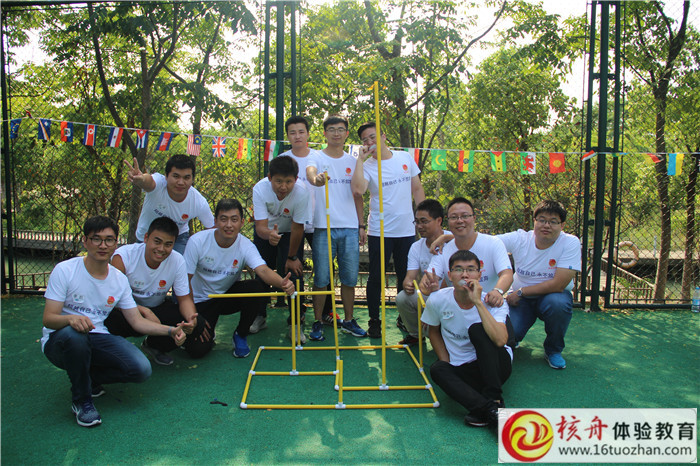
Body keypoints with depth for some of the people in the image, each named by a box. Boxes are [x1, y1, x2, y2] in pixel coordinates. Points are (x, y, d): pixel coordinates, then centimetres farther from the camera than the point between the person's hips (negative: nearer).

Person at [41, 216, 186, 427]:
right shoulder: (65, 271, -11)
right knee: (74, 334, -40)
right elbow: (48, 319, -15)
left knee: (141, 369, -20)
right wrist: (71, 318, -38)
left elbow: (137, 321, 3)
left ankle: (89, 377, 10)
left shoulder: (120, 279, 3)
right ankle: (81, 400, -13)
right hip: (58, 341, -3)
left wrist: (170, 330, -12)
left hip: (97, 339, 3)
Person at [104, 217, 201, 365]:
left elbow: (184, 298, -9)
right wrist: (145, 312, -39)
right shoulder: (123, 256, -22)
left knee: (195, 324, -20)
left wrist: (191, 319, -32)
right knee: (111, 321, -39)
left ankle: (153, 346, 10)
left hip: (157, 309, 4)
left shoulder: (177, 261, -13)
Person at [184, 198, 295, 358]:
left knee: (257, 288, -29)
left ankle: (241, 335, -4)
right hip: (201, 301, -2)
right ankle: (208, 333, 18)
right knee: (198, 349, -21)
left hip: (229, 294, 2)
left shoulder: (246, 246, -17)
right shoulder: (197, 241, -20)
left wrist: (282, 282, -57)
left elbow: (263, 270, -34)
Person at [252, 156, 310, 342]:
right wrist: (269, 234, -59)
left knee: (295, 273, -12)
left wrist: (292, 257, -15)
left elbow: (297, 228, -24)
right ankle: (259, 317, 27)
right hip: (266, 232, 2)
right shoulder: (260, 189, -32)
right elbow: (261, 226, -35)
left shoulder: (301, 192, -35)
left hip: (290, 232, -1)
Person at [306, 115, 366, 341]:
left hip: (349, 228, 4)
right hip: (324, 227, -3)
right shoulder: (317, 157, 1)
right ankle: (317, 322, 15)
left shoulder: (352, 161, 13)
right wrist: (315, 178, -48)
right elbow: (310, 170, -24)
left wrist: (361, 225, 12)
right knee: (321, 279, 1)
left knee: (349, 278, 9)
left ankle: (348, 321, 23)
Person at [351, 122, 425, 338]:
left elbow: (417, 188, 12)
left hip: (407, 230, 3)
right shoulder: (367, 166, -5)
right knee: (376, 278, 3)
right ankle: (374, 320, 18)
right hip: (379, 231, -3)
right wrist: (360, 159, -18)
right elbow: (358, 189, -26)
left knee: (406, 277, 13)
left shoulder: (405, 158, 6)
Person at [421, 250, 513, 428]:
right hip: (463, 370, 2)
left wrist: (478, 303, -33)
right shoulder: (438, 300, -8)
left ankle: (494, 399, -29)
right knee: (437, 369, -29)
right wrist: (447, 363, -1)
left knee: (477, 329, -28)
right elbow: (433, 331, 12)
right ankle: (489, 408, -39)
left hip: (497, 366, -2)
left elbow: (500, 340, -33)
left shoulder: (494, 302, -14)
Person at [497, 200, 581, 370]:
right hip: (520, 299, 1)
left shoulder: (571, 243, -16)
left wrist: (520, 292, -19)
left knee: (558, 302, -36)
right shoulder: (519, 239, -10)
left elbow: (558, 284, -22)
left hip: (553, 295, -1)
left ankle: (553, 350, -6)